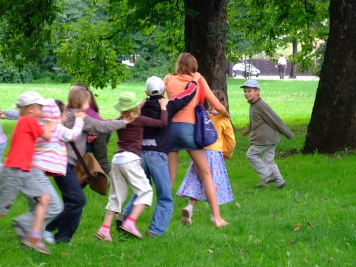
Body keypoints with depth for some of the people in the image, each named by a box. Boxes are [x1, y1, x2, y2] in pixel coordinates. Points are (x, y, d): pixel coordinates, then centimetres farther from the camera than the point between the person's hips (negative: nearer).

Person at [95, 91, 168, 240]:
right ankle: (130, 223, -14)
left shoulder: (120, 121, 13)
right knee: (145, 191, 1)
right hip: (130, 159, -7)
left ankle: (104, 229, 5)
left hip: (117, 159, 7)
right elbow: (162, 123, 0)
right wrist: (163, 107, 14)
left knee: (117, 196, 12)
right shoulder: (139, 120, -3)